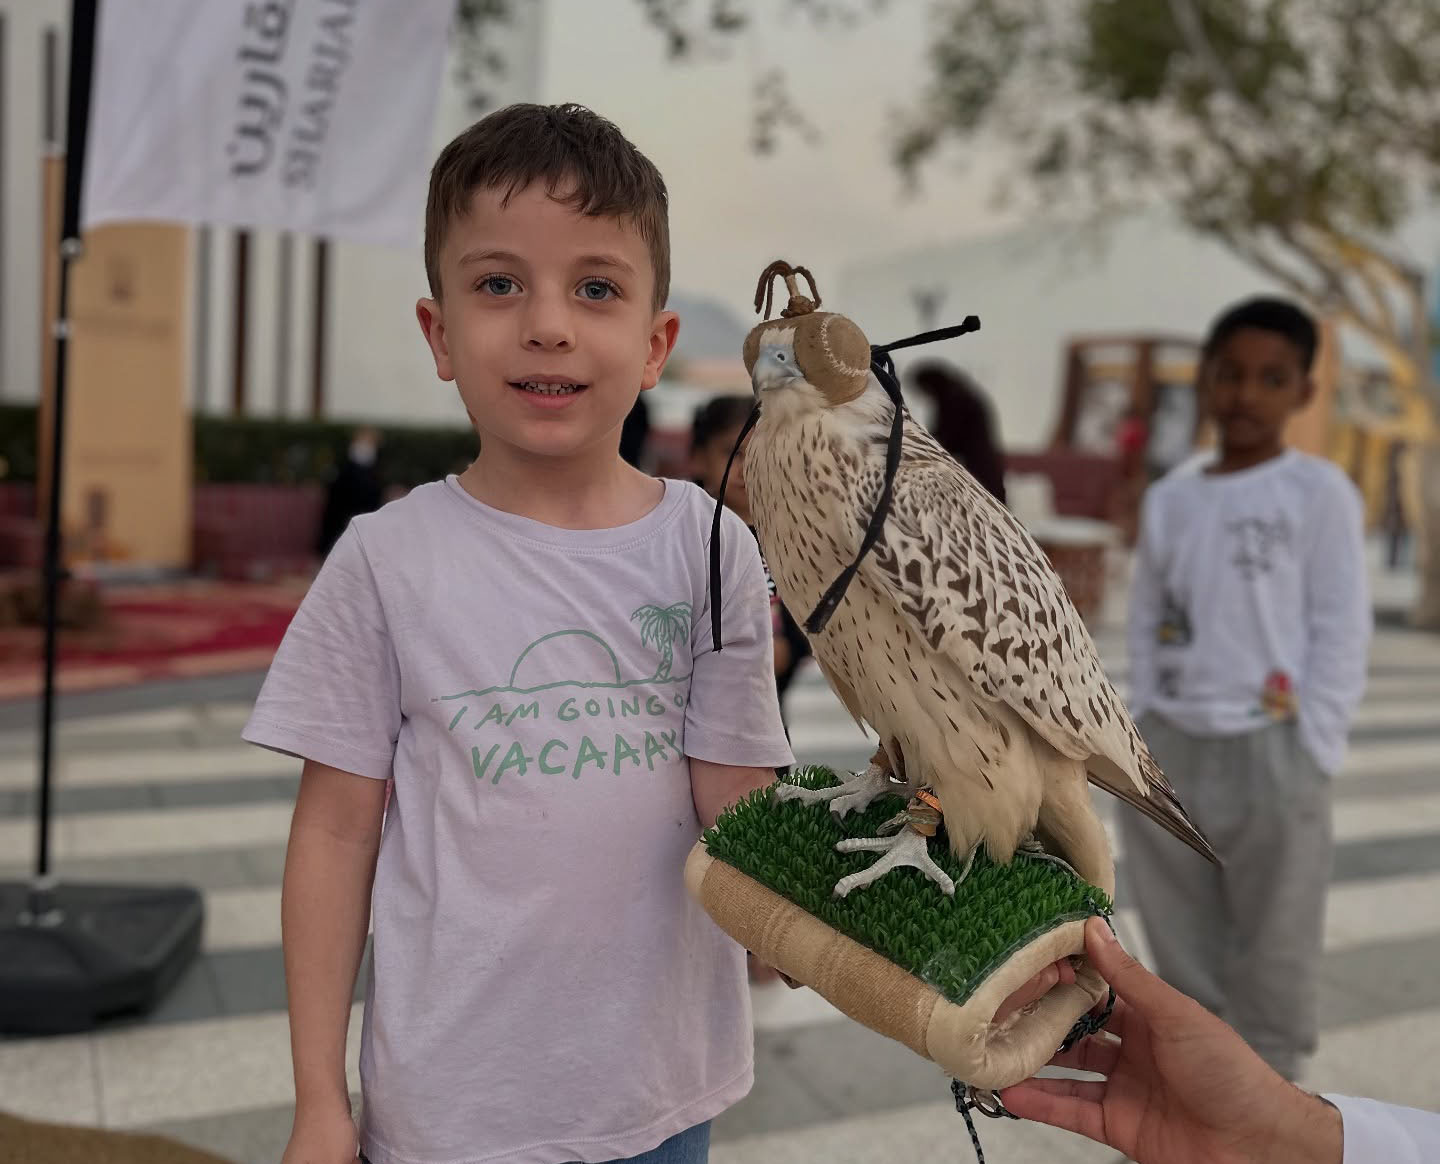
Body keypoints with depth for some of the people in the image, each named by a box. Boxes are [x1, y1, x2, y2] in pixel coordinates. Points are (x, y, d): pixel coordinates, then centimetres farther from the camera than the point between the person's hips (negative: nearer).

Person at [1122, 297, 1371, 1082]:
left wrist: (1310, 746, -11)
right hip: (1169, 748, 5)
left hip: (1268, 750, -5)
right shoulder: (1169, 498, 9)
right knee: (1180, 947, 15)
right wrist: (1143, 725, 6)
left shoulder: (1318, 491, -5)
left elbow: (1342, 627, -6)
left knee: (1271, 957, 5)